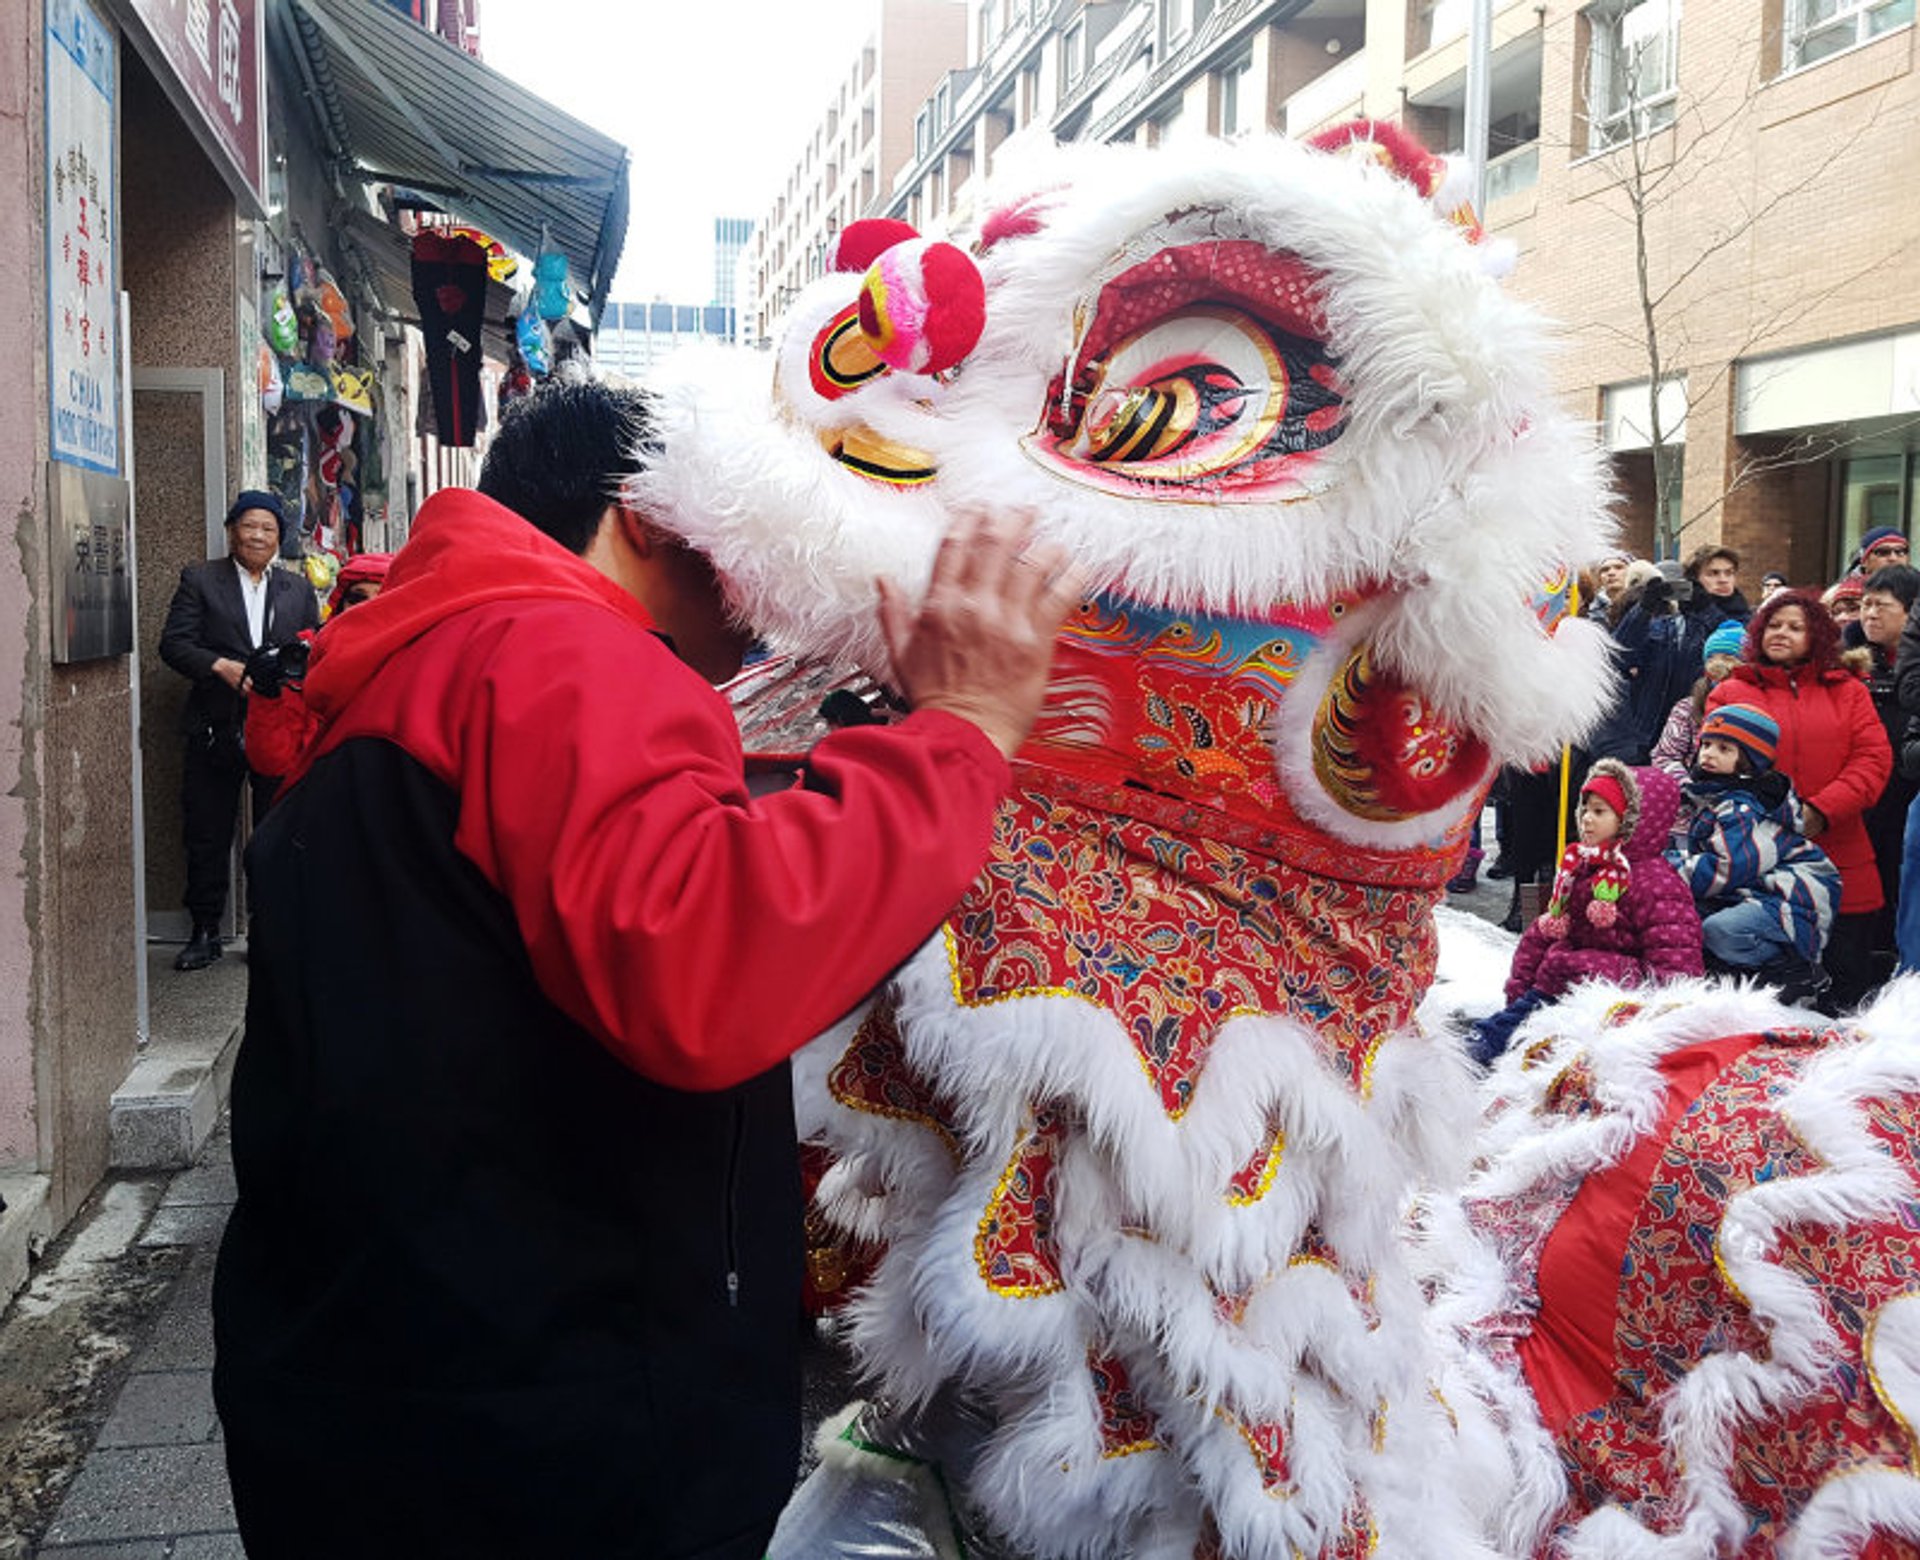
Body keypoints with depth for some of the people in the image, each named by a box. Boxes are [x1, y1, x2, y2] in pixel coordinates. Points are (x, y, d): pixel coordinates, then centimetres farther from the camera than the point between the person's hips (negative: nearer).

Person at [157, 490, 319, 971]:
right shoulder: (199, 580, 5)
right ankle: (205, 932, 17)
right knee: (207, 837, 5)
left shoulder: (298, 589, 13)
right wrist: (223, 667, -17)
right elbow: (173, 644, -3)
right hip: (216, 729, -1)